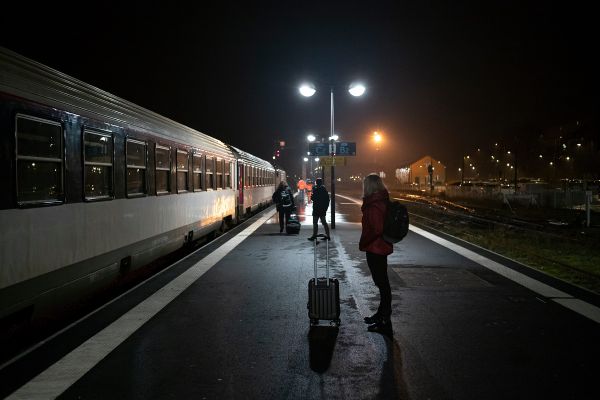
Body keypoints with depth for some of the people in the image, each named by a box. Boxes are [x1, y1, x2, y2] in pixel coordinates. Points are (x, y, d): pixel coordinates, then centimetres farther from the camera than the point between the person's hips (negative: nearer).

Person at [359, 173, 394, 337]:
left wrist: (363, 244, -12)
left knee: (382, 284, -3)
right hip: (382, 247, 10)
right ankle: (381, 315, 33)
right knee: (382, 283, 19)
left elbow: (376, 230, -26)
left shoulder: (374, 206, -22)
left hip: (375, 249, -10)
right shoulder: (383, 201, 8)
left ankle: (385, 323, 5)